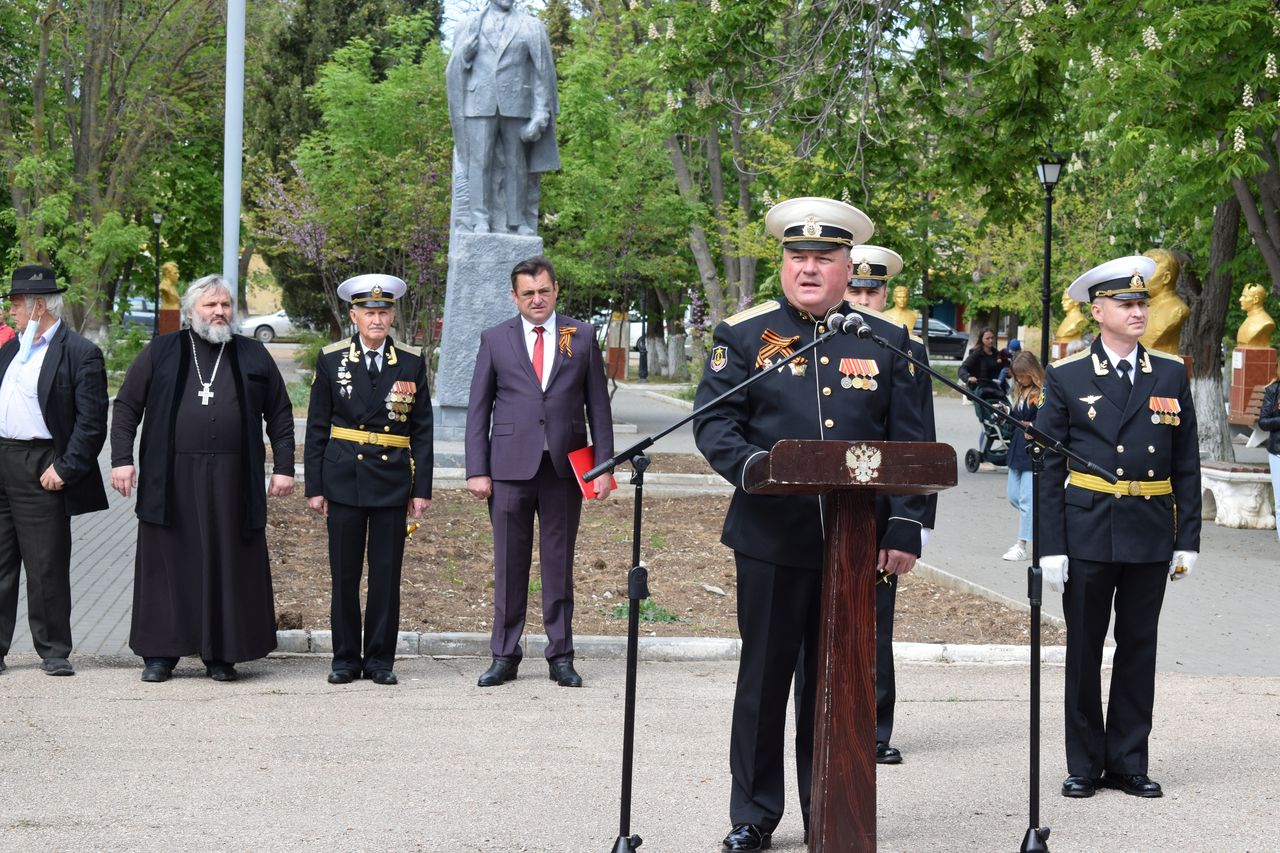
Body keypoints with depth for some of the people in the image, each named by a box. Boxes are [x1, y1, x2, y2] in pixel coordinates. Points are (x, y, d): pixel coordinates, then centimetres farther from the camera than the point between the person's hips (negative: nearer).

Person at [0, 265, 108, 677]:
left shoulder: (80, 355, -8)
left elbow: (92, 423, -12)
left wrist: (64, 469, -16)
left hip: (41, 471, -7)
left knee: (47, 567, 0)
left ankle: (54, 651, 9)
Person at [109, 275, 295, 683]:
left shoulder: (254, 356, 10)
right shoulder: (160, 353, 8)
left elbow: (281, 416, 12)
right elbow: (126, 407, 8)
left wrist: (283, 467, 4)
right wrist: (122, 458, -3)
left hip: (232, 481, 1)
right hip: (170, 481, 0)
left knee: (228, 566, 1)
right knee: (167, 564, 1)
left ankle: (222, 656, 8)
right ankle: (159, 653, 8)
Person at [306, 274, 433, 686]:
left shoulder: (412, 362, 5)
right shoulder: (331, 360, 3)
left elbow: (422, 430, 7)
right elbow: (317, 428, 5)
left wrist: (422, 488, 1)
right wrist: (314, 486, 0)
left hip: (392, 481, 0)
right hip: (344, 480, 0)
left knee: (386, 575, 3)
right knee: (344, 574, 3)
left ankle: (380, 659, 11)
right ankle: (346, 658, 13)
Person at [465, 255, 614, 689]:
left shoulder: (582, 336, 8)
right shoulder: (495, 339, 7)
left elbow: (598, 405, 8)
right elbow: (478, 409, 7)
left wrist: (604, 466, 1)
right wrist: (477, 470, -1)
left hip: (565, 467, 0)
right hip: (511, 468, 0)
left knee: (559, 564, 5)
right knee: (509, 564, 3)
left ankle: (561, 656, 11)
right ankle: (504, 656, 10)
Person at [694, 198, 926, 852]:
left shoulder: (887, 340, 8)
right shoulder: (744, 334, 4)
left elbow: (909, 443, 7)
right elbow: (713, 422, -2)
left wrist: (905, 528, -1)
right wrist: (752, 467, -21)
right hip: (772, 536, -1)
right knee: (765, 674, 5)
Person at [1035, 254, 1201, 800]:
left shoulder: (1171, 375, 7)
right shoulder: (1067, 379, 0)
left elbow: (1186, 464, 9)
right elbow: (1048, 468, -1)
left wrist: (1187, 540, 3)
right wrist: (1050, 546, -8)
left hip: (1150, 535, 2)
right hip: (1088, 534, -2)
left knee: (1139, 650, 7)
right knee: (1084, 650, 5)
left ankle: (1128, 763, 17)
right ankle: (1084, 765, 14)